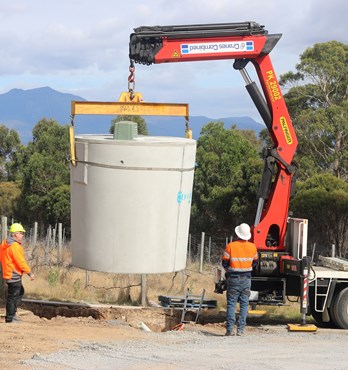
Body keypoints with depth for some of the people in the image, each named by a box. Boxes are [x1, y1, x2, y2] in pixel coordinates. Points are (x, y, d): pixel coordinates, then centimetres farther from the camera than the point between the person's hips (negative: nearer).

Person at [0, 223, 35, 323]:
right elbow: (21, 262, -21)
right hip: (14, 275, -10)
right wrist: (30, 273, -15)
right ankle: (10, 318, 3)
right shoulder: (15, 246, -20)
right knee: (13, 296, -3)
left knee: (20, 292, 21)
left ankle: (12, 312, 22)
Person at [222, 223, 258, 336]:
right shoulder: (252, 247, 0)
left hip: (233, 278, -2)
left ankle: (230, 328, -4)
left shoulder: (231, 246, -10)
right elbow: (255, 263, 11)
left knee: (231, 303, 3)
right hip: (246, 279, 2)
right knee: (244, 304, 7)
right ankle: (241, 329, 3)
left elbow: (225, 263, -5)